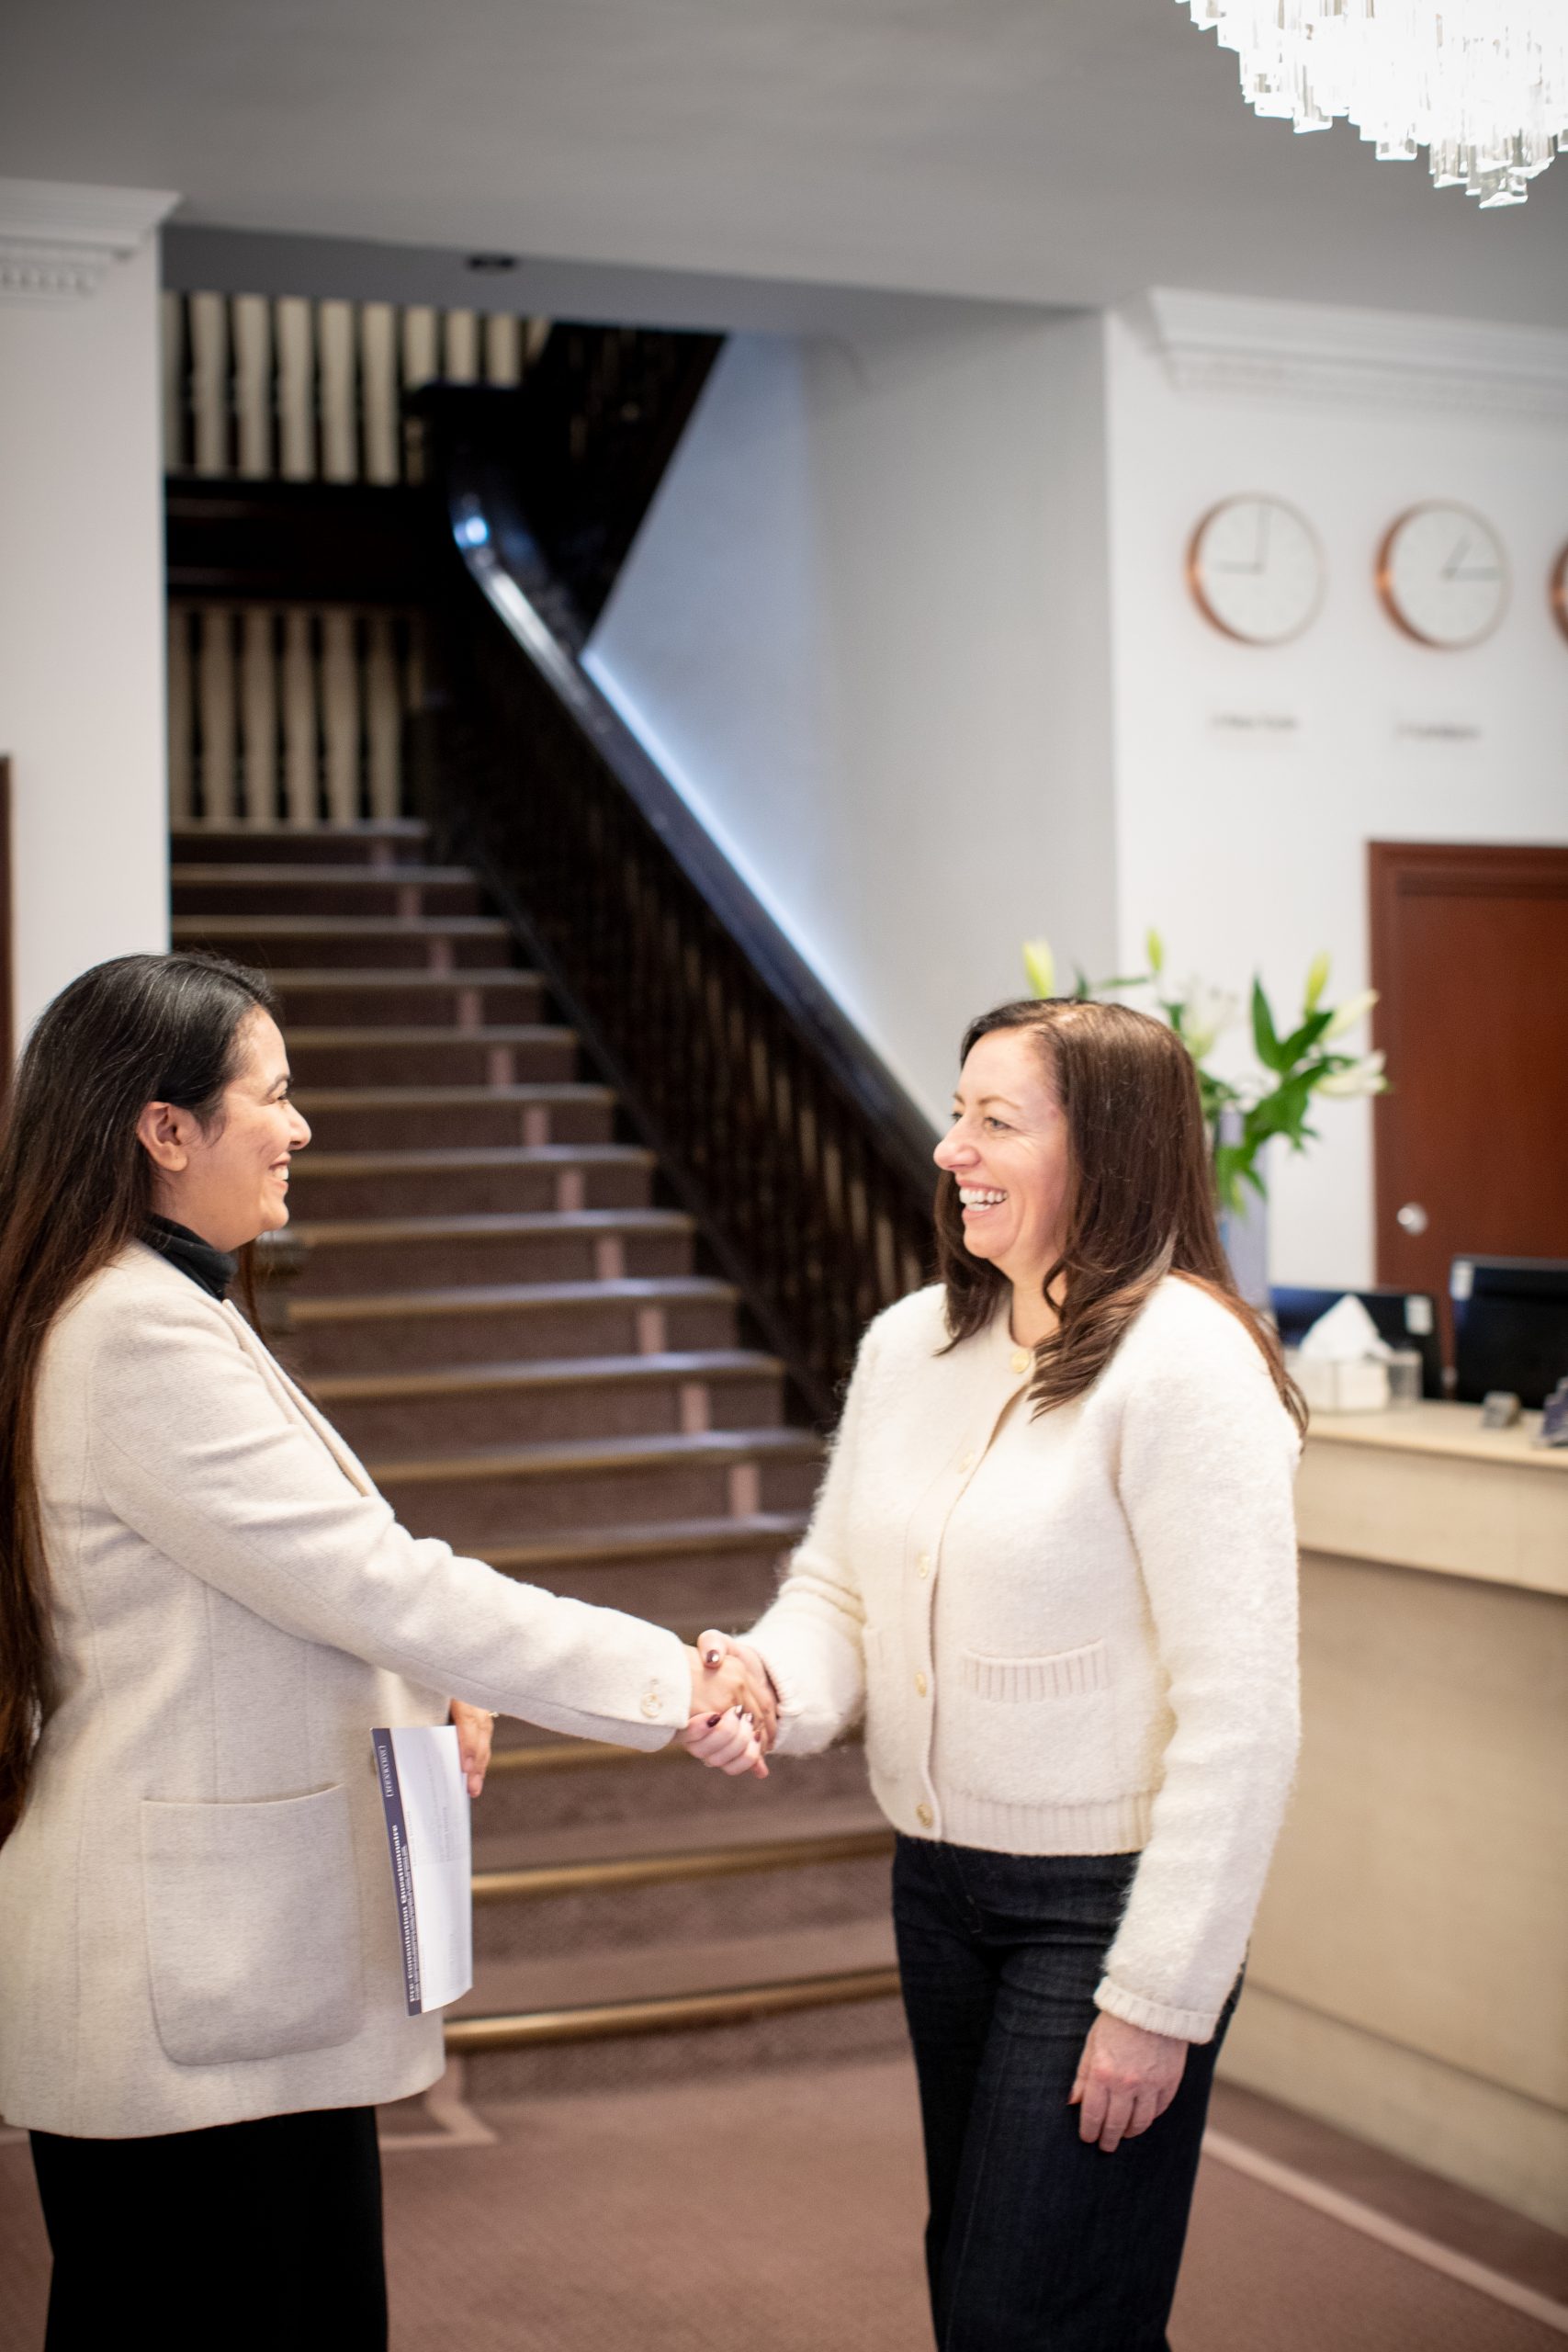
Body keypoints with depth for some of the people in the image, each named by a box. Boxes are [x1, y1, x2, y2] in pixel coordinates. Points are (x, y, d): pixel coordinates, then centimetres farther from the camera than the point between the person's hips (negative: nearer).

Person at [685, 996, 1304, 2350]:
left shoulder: (1185, 1365, -19)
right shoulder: (909, 1342, 4)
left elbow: (1241, 1716, -19)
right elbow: (839, 1582, 12)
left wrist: (1160, 1999, -18)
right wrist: (774, 1681, -12)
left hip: (1102, 1899, -7)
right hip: (939, 1883, 7)